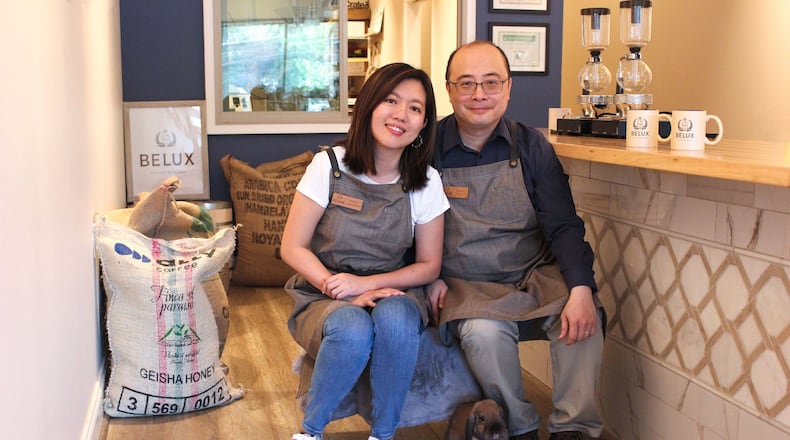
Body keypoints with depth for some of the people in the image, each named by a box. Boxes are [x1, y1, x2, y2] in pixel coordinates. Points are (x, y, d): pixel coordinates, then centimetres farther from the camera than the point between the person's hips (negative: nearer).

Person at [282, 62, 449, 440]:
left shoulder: (426, 183, -4)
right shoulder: (329, 165, -9)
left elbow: (429, 265, 1)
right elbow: (292, 248, -6)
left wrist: (365, 283, -15)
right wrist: (341, 290, -21)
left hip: (390, 292, 2)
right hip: (323, 296, -1)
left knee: (395, 320, -34)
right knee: (352, 330, -35)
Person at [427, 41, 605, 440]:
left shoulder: (532, 147, 2)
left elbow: (563, 226, -5)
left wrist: (581, 290, -21)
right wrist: (430, 278, -8)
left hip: (537, 277, 2)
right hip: (467, 287, -1)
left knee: (583, 318, -27)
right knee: (484, 332, -32)